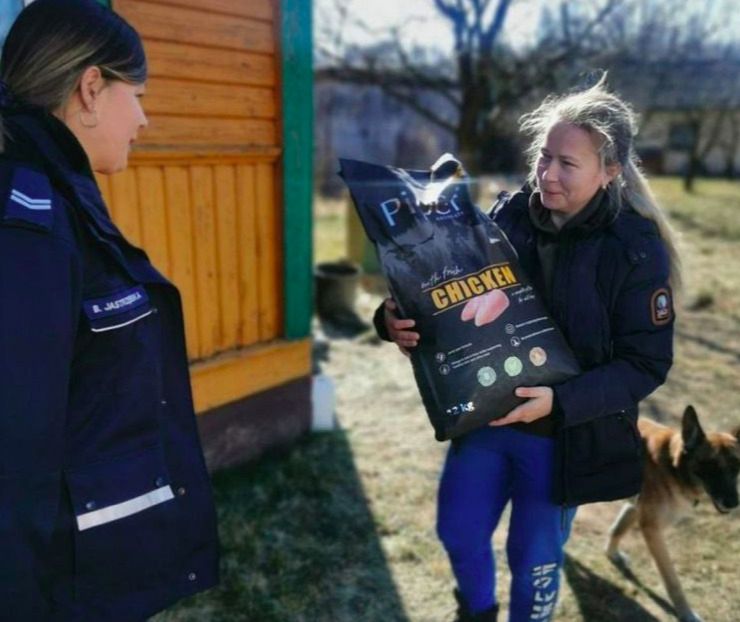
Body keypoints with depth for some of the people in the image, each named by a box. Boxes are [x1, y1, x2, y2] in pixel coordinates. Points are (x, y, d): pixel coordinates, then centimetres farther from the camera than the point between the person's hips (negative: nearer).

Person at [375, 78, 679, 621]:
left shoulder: (637, 250, -17)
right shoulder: (507, 216, -8)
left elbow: (647, 364, -14)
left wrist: (561, 401, -28)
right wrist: (397, 318, -23)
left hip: (567, 435, -3)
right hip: (483, 417, 4)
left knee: (535, 557, 16)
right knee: (459, 532, 19)